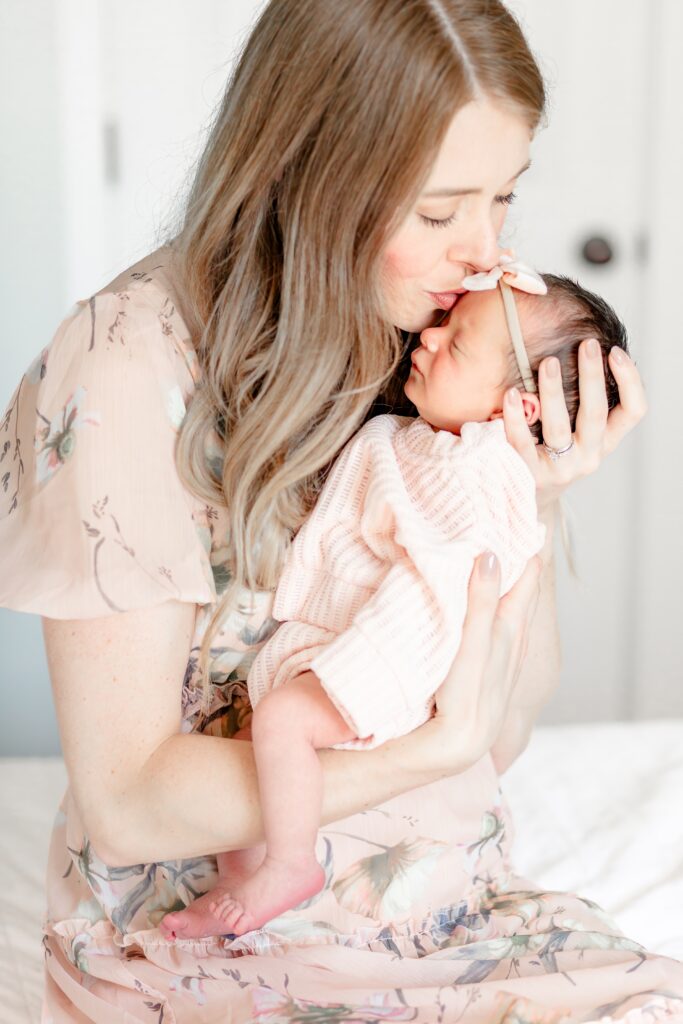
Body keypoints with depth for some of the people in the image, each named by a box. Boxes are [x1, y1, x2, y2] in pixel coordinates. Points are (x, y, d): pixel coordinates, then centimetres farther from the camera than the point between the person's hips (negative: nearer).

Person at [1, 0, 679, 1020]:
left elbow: (503, 725, 3)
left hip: (452, 906, 5)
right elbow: (125, 804, -16)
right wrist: (440, 745, -24)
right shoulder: (132, 370, -17)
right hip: (213, 930, -5)